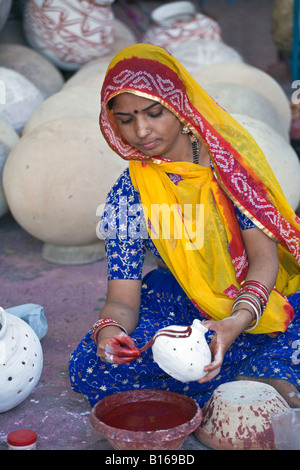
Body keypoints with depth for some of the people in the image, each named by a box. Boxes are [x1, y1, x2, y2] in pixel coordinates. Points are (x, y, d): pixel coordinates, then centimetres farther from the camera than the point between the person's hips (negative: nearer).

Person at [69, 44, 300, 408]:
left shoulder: (228, 156, -12)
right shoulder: (127, 197, -8)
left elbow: (265, 255, -18)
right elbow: (123, 299, -13)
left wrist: (238, 321, -38)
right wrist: (109, 329, -39)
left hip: (259, 298, -2)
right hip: (185, 307, 3)